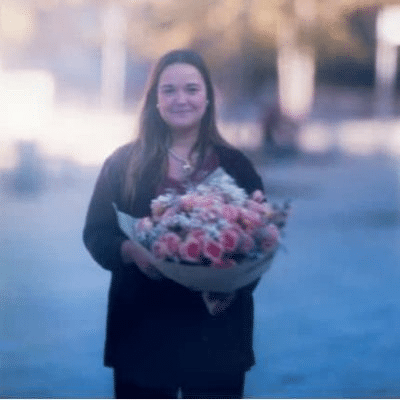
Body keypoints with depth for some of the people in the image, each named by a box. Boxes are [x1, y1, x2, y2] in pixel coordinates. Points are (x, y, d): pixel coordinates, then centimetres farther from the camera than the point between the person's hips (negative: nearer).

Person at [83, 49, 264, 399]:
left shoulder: (234, 165, 5)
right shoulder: (123, 163, 3)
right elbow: (96, 235, 2)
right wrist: (131, 251, -19)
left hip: (217, 331, 1)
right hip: (142, 330, 0)